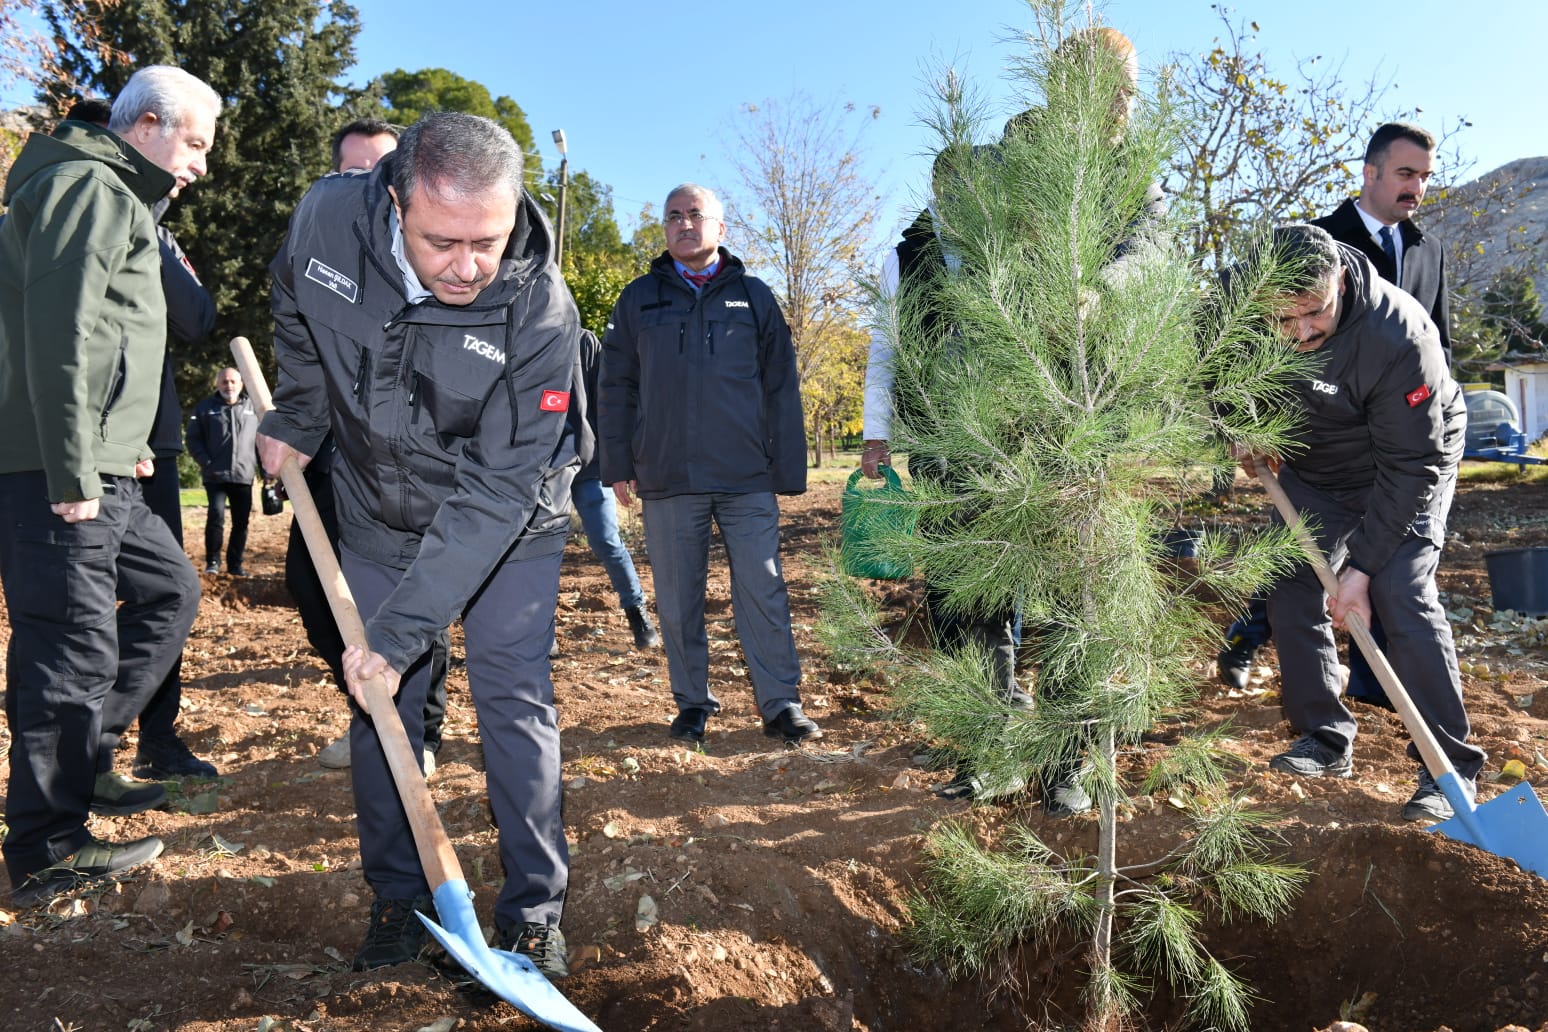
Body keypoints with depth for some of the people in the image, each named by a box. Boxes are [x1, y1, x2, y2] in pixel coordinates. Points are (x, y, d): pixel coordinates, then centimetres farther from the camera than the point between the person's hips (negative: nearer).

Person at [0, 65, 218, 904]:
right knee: (74, 647, -5)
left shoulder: (120, 198, 23)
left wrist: (118, 447, 18)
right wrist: (72, 472, -22)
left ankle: (79, 762, 27)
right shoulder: (88, 187, -10)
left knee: (168, 591, 19)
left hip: (98, 469, 11)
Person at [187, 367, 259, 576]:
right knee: (216, 515, -16)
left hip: (244, 476, 2)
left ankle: (235, 563, 17)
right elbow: (193, 439, 3)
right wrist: (206, 463, -10)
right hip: (215, 476, -2)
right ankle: (212, 561, 0)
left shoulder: (253, 407, 10)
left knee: (241, 522, 5)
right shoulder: (205, 407, 5)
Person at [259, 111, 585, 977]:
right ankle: (399, 899, 23)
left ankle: (535, 910, 12)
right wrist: (297, 421, 11)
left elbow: (496, 491, -31)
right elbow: (300, 324, 5)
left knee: (515, 702, -2)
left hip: (509, 524, -3)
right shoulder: (326, 221, -21)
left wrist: (401, 628, -33)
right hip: (381, 516, 4)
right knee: (381, 705, 7)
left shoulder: (541, 313, -31)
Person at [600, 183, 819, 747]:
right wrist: (618, 465, 5)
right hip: (667, 481, 1)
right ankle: (692, 703, 21)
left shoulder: (754, 296, 9)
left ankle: (781, 704, 10)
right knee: (677, 600, 7)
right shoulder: (638, 299, 11)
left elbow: (781, 388, 8)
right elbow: (616, 388, 12)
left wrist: (789, 469, 2)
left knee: (764, 593, -1)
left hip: (748, 478, -1)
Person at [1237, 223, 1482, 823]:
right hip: (1311, 468, 6)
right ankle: (1326, 743, 16)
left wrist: (1362, 564, -30)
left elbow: (1410, 465, -30)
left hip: (1410, 469, -5)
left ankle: (1450, 767, -7)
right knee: (1291, 592, 2)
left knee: (1401, 598, -18)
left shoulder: (1400, 336, -37)